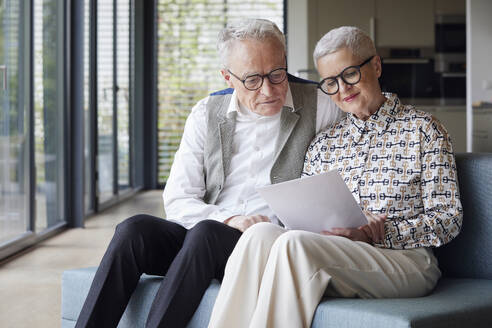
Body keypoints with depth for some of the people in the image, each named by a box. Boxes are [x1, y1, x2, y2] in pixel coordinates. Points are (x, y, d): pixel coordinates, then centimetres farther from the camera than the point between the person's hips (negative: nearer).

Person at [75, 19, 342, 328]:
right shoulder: (207, 114, 10)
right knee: (135, 229, -25)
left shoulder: (321, 106, 4)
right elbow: (177, 201, 5)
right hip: (203, 233, 3)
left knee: (206, 233, -34)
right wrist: (229, 219, -16)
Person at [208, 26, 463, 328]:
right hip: (333, 254, 4)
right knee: (261, 233, -28)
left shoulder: (422, 129, 8)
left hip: (405, 260, -4)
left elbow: (449, 218, 1)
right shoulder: (323, 144, 21)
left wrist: (373, 234, -13)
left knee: (293, 244, -31)